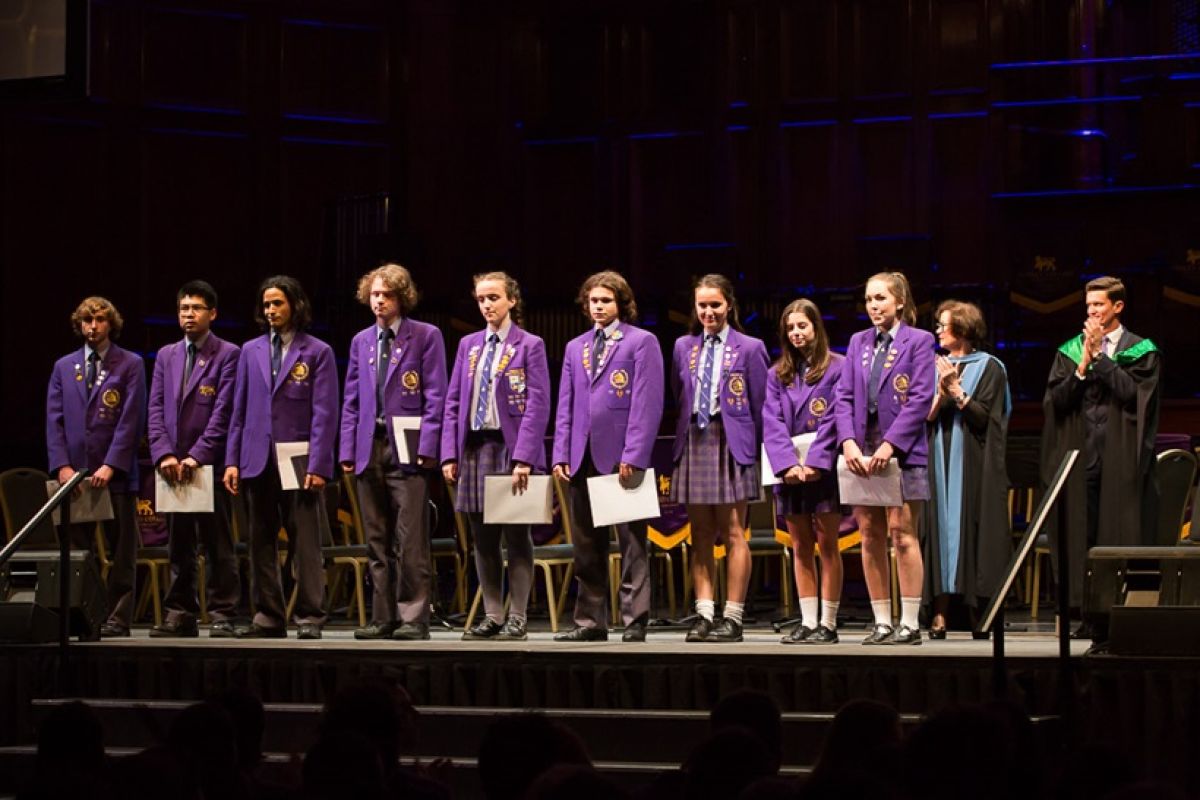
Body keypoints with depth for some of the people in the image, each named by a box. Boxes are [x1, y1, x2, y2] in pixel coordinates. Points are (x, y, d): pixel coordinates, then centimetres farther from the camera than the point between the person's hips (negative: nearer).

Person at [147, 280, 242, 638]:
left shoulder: (228, 355, -2)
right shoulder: (166, 356, 15)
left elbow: (223, 412, -9)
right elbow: (156, 410, 9)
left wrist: (196, 456, -16)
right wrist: (164, 454, -6)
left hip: (210, 465, -5)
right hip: (173, 467, 5)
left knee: (218, 546, -1)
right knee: (178, 547, 8)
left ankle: (222, 615, 2)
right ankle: (180, 614, 13)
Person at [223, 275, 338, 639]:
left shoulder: (317, 352, 1)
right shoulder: (251, 351, 13)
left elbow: (324, 414, -4)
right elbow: (239, 409, 14)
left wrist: (318, 466, -11)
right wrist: (232, 460, 6)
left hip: (299, 462, -4)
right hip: (258, 460, 4)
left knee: (305, 542, -4)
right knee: (262, 544, 6)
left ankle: (309, 617, -1)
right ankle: (268, 617, 11)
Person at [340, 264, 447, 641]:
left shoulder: (426, 336, 1)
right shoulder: (361, 341, 16)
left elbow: (435, 395, -4)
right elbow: (352, 400, 17)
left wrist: (426, 447, -12)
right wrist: (348, 451, 8)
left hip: (408, 450, -5)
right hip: (369, 449, 5)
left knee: (410, 540, -8)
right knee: (377, 541, 7)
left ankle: (413, 618, -6)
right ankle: (383, 618, 10)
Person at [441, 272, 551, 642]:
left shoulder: (529, 346, -3)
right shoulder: (468, 345, 12)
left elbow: (538, 406, -9)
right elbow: (453, 402, 11)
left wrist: (523, 458, -17)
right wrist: (450, 454, 2)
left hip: (511, 447, -5)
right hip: (474, 447, 5)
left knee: (516, 538, 0)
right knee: (483, 539, 7)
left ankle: (516, 619, 3)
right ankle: (492, 616, 12)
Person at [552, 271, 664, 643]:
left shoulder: (641, 342, 0)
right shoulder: (575, 347, 19)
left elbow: (648, 403, -8)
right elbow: (565, 405, 17)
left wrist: (633, 455, -15)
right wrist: (561, 455, 6)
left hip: (622, 457, -6)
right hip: (583, 458, 6)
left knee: (632, 545, -2)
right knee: (586, 547, 7)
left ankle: (635, 622, -1)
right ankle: (590, 622, 12)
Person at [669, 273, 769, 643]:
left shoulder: (749, 348, 1)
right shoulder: (684, 348, 12)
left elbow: (760, 405, 1)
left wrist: (753, 448, -1)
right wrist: (686, 434, 9)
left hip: (731, 444, -4)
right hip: (694, 442, 4)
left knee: (733, 534, -3)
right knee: (700, 536, 4)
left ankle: (732, 619, -1)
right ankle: (704, 615, 6)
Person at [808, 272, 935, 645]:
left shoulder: (919, 341, 0)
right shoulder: (858, 342, 15)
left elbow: (921, 399, -8)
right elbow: (843, 396, 8)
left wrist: (889, 445, -16)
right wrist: (849, 443, -8)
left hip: (902, 451, -5)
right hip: (862, 453, 5)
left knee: (902, 534, -7)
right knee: (870, 537, 4)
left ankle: (910, 623, -5)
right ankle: (882, 622, 8)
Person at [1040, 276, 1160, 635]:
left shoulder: (1140, 350, 4)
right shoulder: (1071, 350, 13)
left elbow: (1133, 393, -12)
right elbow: (1055, 401, 4)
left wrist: (1100, 356, -8)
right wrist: (1083, 365, -7)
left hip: (1121, 458, -3)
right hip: (1082, 455, 3)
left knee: (1121, 535, -5)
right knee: (1083, 536, 0)